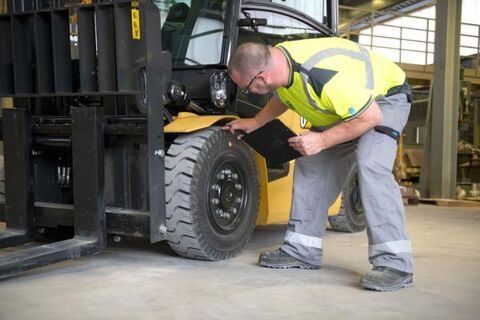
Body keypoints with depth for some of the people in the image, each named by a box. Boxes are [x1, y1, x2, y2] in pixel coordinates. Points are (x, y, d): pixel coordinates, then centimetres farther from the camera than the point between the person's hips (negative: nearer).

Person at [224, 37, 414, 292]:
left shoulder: (324, 77, -41)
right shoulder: (277, 61, -14)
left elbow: (370, 117, -31)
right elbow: (283, 98, 12)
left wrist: (321, 141, -29)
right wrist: (255, 123, 9)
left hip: (383, 98, -9)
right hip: (342, 106, 9)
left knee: (370, 166, -29)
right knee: (310, 167, 3)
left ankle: (394, 263, -28)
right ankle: (303, 251, 9)